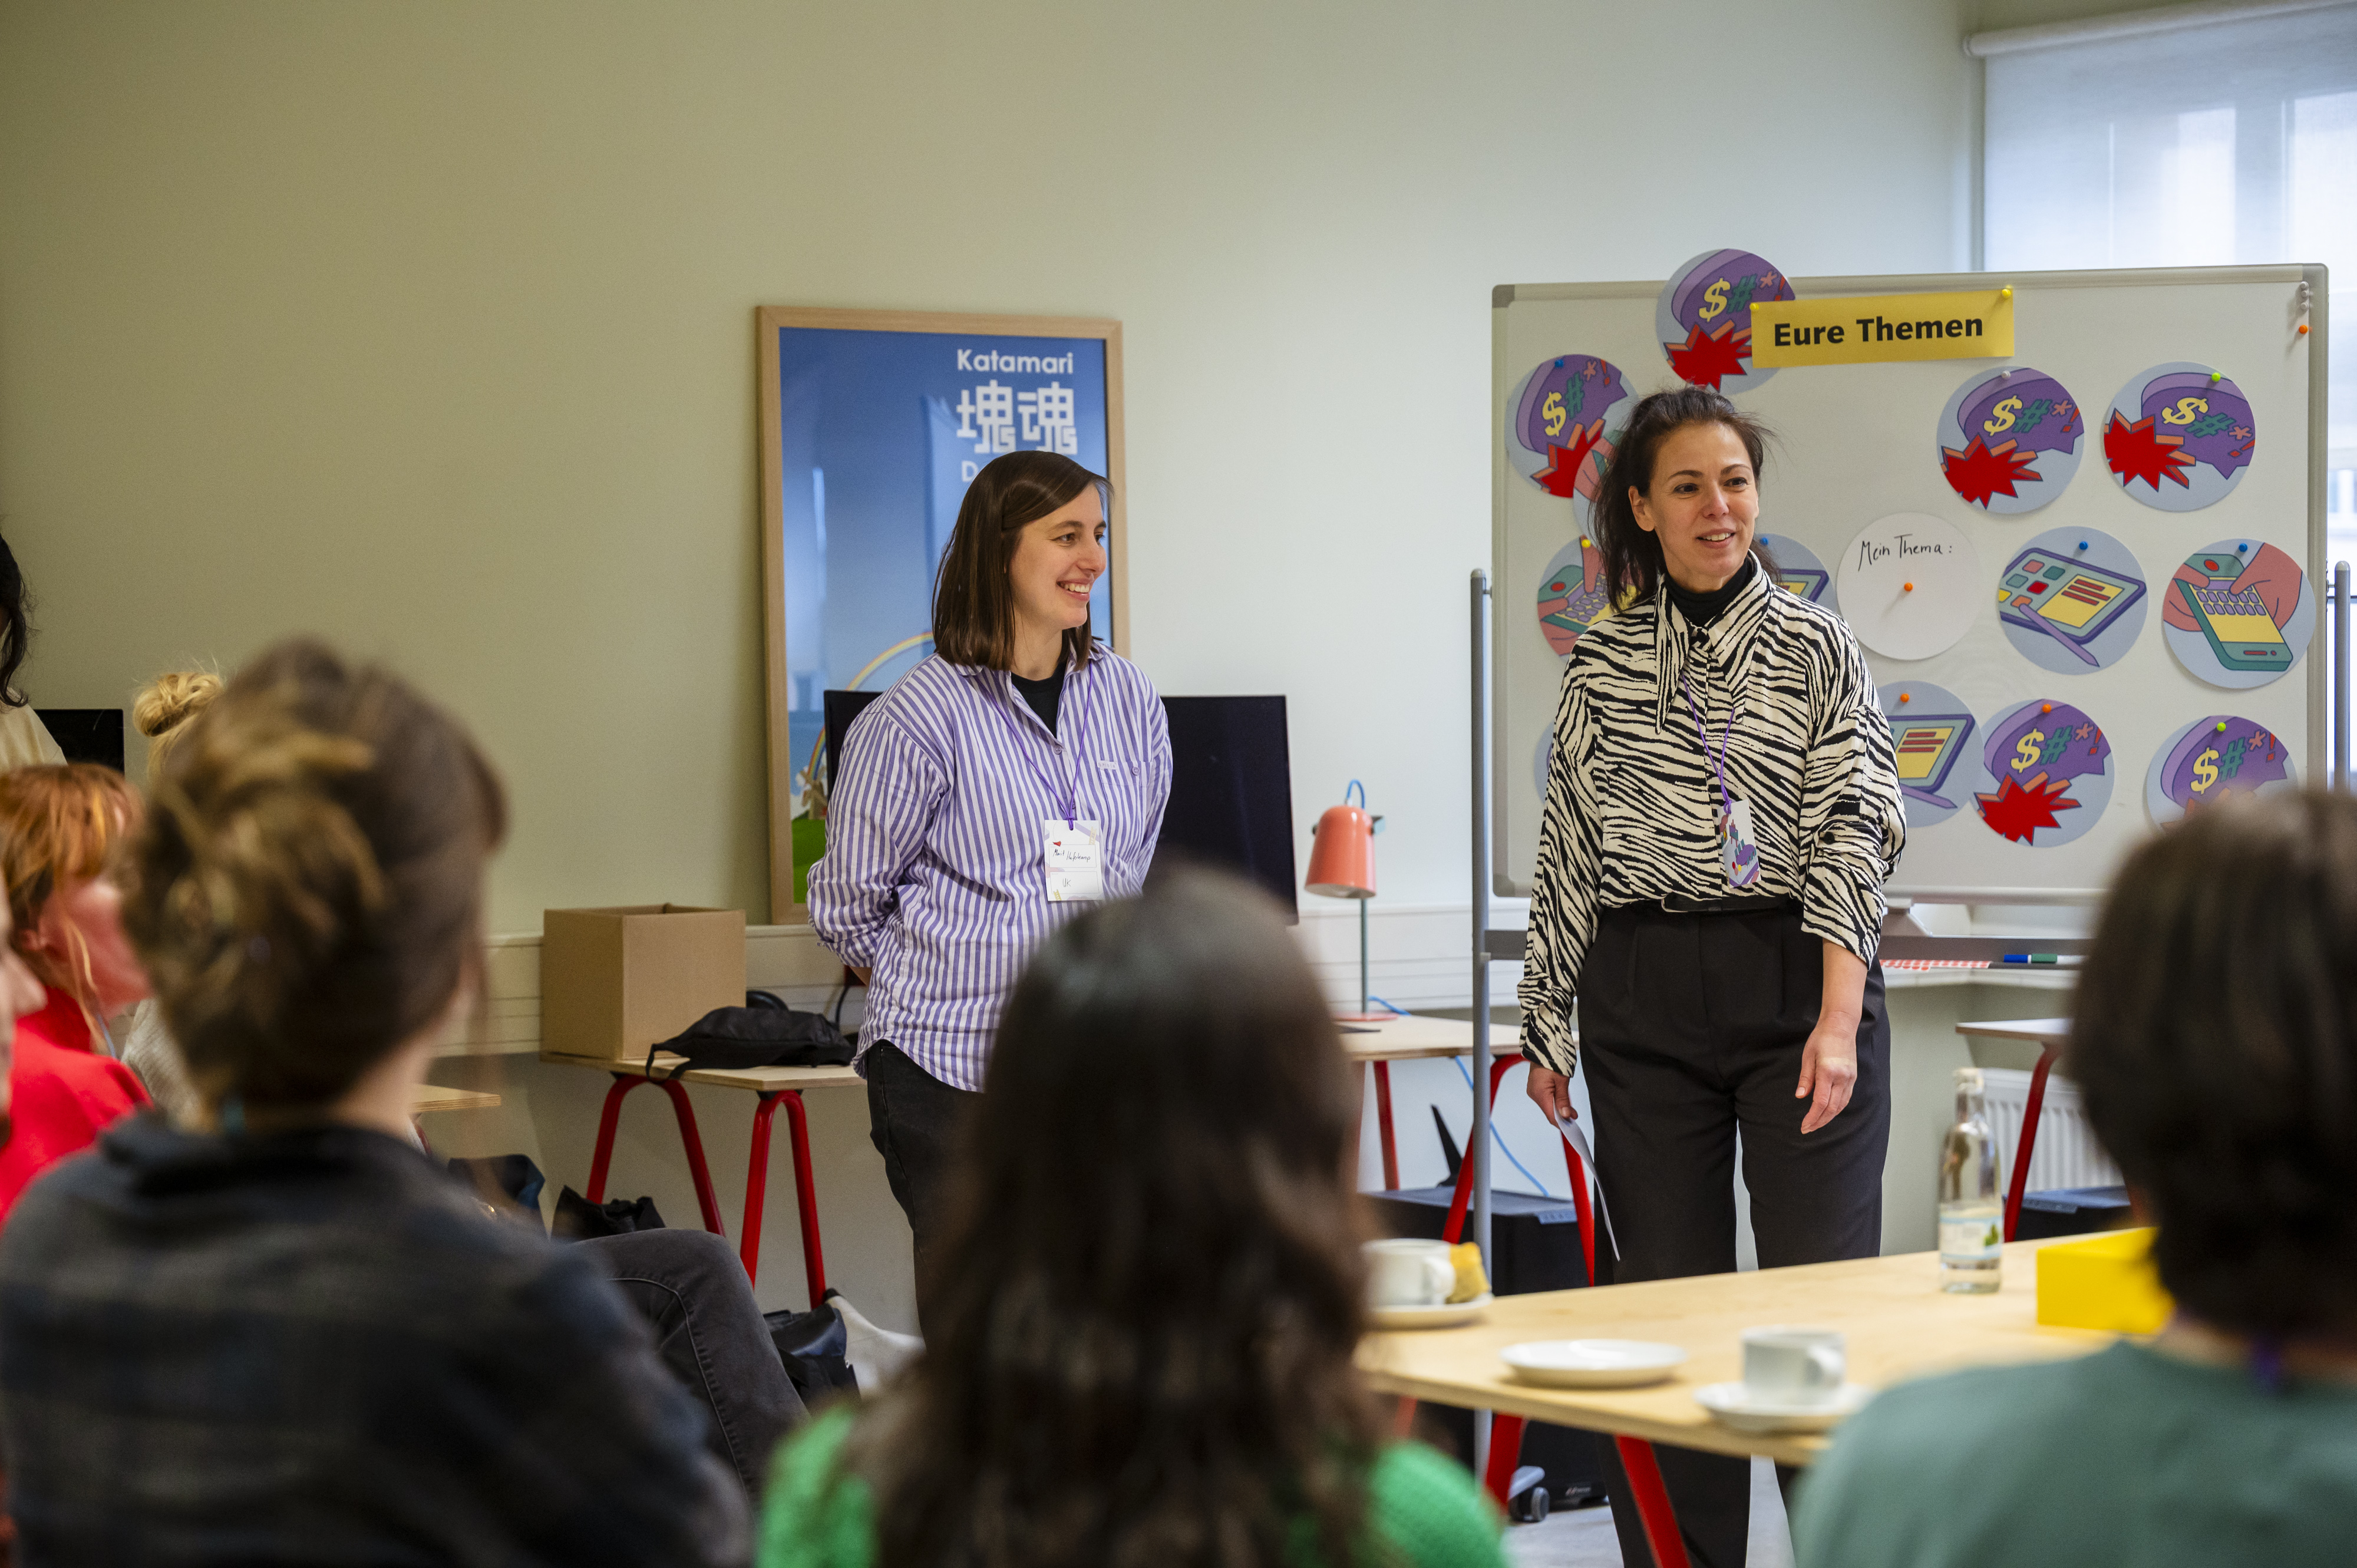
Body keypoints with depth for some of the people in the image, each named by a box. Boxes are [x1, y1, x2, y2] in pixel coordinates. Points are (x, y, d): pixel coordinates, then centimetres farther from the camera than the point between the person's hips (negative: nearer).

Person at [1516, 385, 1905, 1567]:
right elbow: (1568, 850, 13)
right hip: (1643, 1002, 2)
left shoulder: (1816, 648, 2)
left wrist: (1839, 1018, -16)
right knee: (1663, 1295, 5)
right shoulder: (1599, 665, 9)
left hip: (1798, 982, -2)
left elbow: (1854, 830, -5)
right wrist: (1545, 1027, 9)